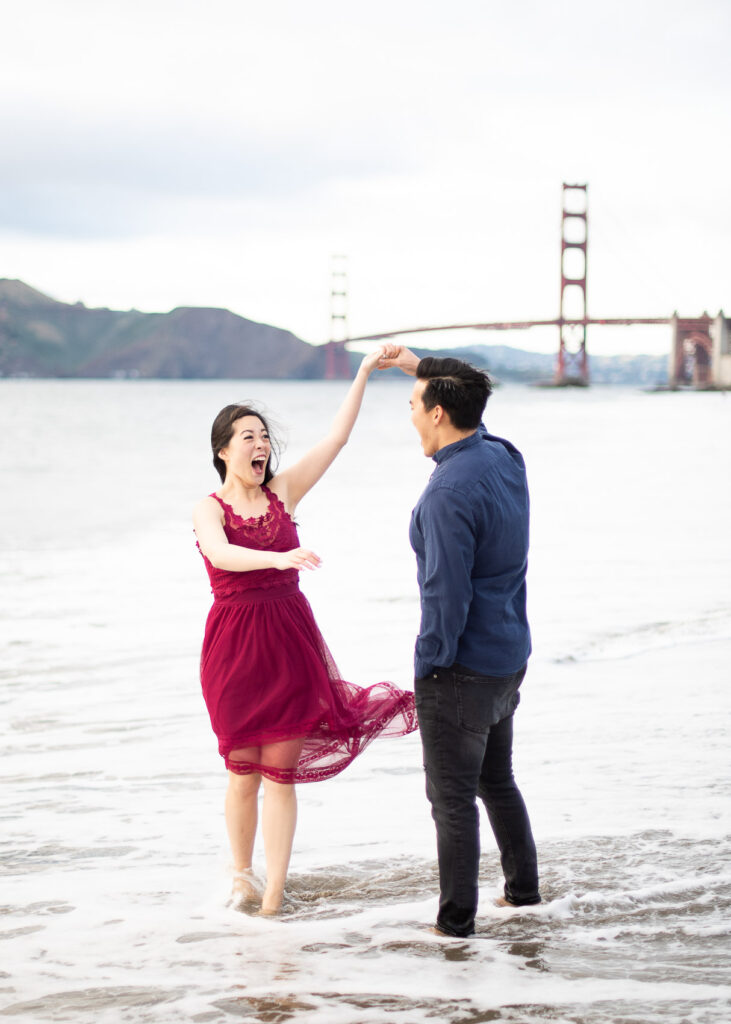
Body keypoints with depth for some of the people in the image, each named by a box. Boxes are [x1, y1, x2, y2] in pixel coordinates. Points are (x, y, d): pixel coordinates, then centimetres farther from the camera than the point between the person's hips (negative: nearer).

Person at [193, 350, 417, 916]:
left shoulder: (282, 492, 5)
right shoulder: (208, 509, -4)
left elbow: (336, 438, 1)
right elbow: (221, 553, -26)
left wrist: (363, 375, -6)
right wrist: (277, 557, -43)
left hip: (291, 639, 2)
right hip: (235, 644, -2)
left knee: (280, 772, 1)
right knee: (244, 772, 7)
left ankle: (273, 896, 3)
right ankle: (243, 874, 29)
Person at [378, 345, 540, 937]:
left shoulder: (449, 494, -26)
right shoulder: (505, 457, 1)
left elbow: (446, 595, -26)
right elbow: (467, 410, 26)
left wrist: (428, 667, -15)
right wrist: (419, 367, 28)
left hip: (462, 667, -9)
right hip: (510, 659, 9)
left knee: (453, 799, 2)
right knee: (497, 780, 24)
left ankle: (456, 921, 8)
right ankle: (523, 889, 36)